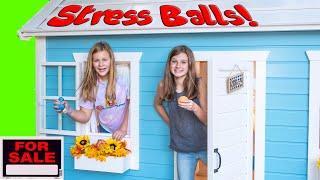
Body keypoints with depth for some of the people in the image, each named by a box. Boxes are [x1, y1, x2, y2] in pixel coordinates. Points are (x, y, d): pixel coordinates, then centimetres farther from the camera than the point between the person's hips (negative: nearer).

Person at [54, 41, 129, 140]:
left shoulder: (123, 81, -14)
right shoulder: (90, 86, -3)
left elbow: (131, 107, -11)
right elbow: (85, 116, -2)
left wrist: (123, 129, -16)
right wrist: (69, 111, -19)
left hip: (125, 132, -3)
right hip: (105, 131, 3)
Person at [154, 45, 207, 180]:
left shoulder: (199, 83, -11)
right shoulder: (164, 85, -6)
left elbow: (207, 120, -10)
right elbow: (157, 104, 17)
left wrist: (194, 108, -29)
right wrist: (170, 123, 7)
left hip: (205, 145, -2)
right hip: (183, 149, 2)